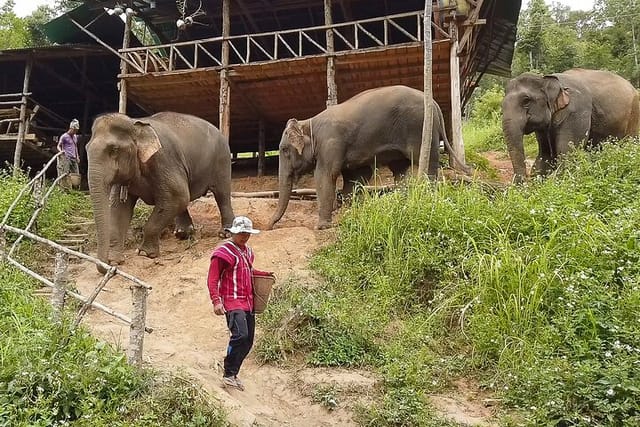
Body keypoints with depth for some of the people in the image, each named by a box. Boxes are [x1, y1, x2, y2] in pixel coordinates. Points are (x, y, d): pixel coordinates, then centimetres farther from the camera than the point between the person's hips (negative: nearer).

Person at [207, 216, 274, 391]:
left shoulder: (247, 251, 17)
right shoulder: (223, 252, -8)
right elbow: (212, 279, -11)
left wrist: (263, 274, 16)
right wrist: (216, 301, -21)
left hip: (248, 302, 9)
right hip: (232, 302, -8)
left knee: (248, 341, 9)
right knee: (240, 335, -25)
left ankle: (233, 374, 23)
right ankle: (228, 375, -13)